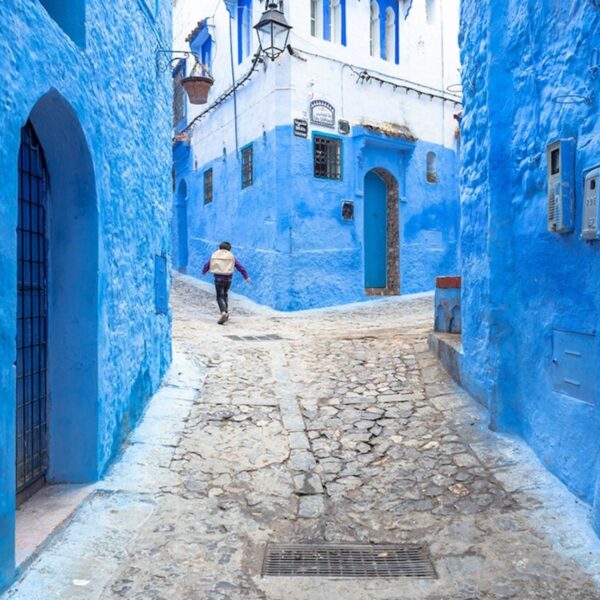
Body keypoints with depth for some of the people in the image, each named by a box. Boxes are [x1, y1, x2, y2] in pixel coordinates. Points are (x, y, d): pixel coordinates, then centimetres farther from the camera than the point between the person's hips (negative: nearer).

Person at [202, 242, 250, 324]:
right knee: (225, 294, 23)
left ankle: (223, 312, -21)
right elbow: (240, 266, 6)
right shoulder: (231, 256, 9)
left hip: (218, 278, -1)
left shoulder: (214, 255, 11)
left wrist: (204, 272, 40)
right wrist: (246, 276, 11)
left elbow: (207, 264, 20)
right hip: (228, 278, 1)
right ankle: (226, 311, 21)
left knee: (220, 296, 2)